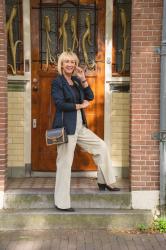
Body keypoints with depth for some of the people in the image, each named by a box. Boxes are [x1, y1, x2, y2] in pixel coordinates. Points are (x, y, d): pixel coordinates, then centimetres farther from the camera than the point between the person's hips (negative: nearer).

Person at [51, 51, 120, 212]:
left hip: (79, 126, 8)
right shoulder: (57, 82, -7)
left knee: (101, 146, 10)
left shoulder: (76, 81, 14)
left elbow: (90, 97, 8)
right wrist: (80, 106, -9)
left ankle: (104, 181, 25)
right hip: (66, 127, -7)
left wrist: (83, 79, -2)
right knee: (65, 163, -4)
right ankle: (61, 203, 6)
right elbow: (60, 104, -18)